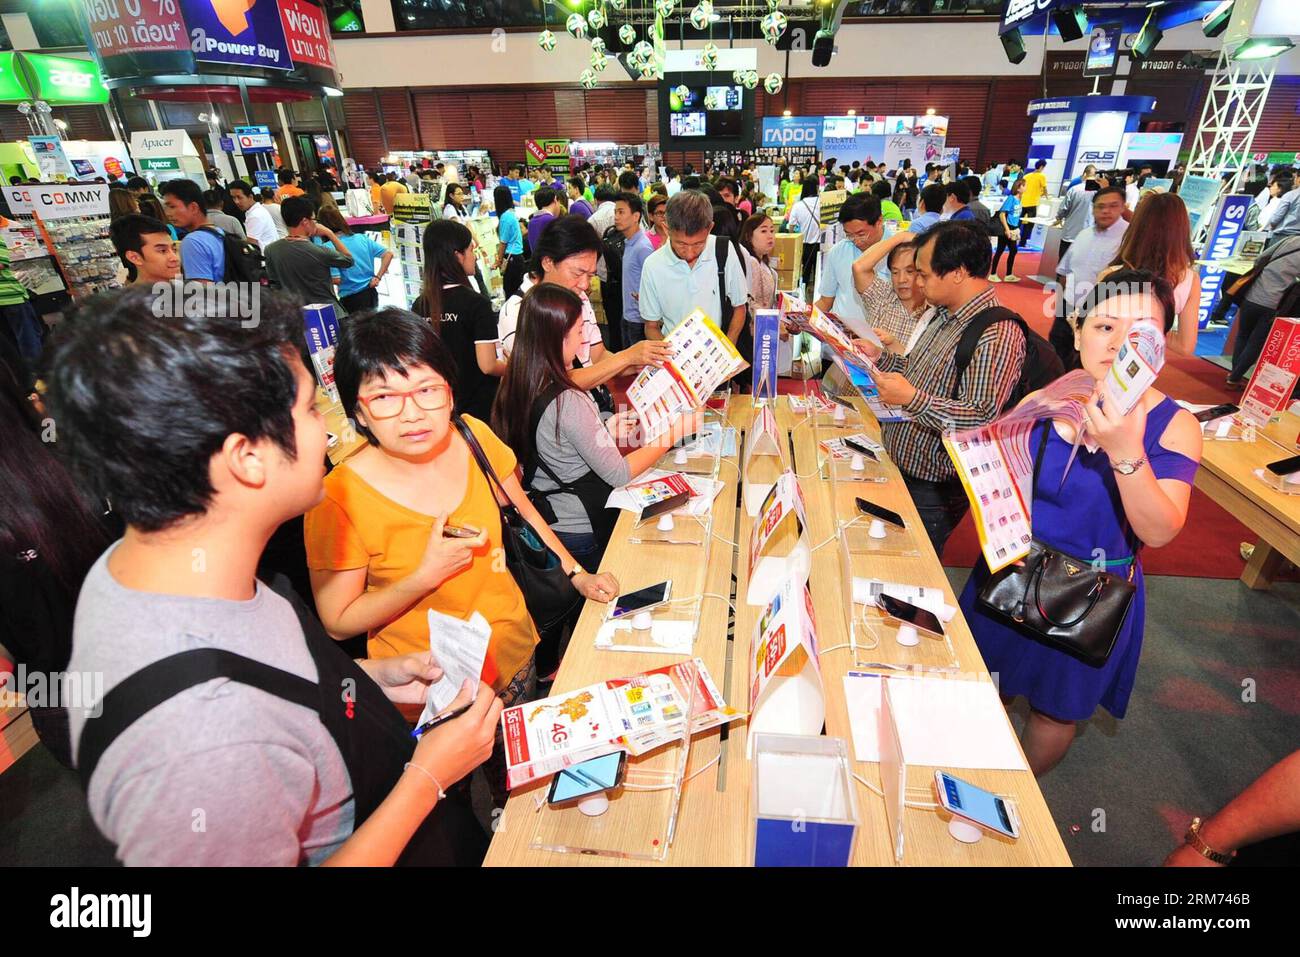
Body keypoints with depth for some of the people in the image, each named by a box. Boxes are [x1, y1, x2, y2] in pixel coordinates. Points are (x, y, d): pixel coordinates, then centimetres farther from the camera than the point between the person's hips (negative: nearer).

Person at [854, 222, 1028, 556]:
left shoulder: (997, 335, -22)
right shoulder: (946, 315, 9)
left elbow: (982, 419, -28)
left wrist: (913, 399, -38)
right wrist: (881, 357, 9)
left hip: (931, 489, -9)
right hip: (898, 467, 9)